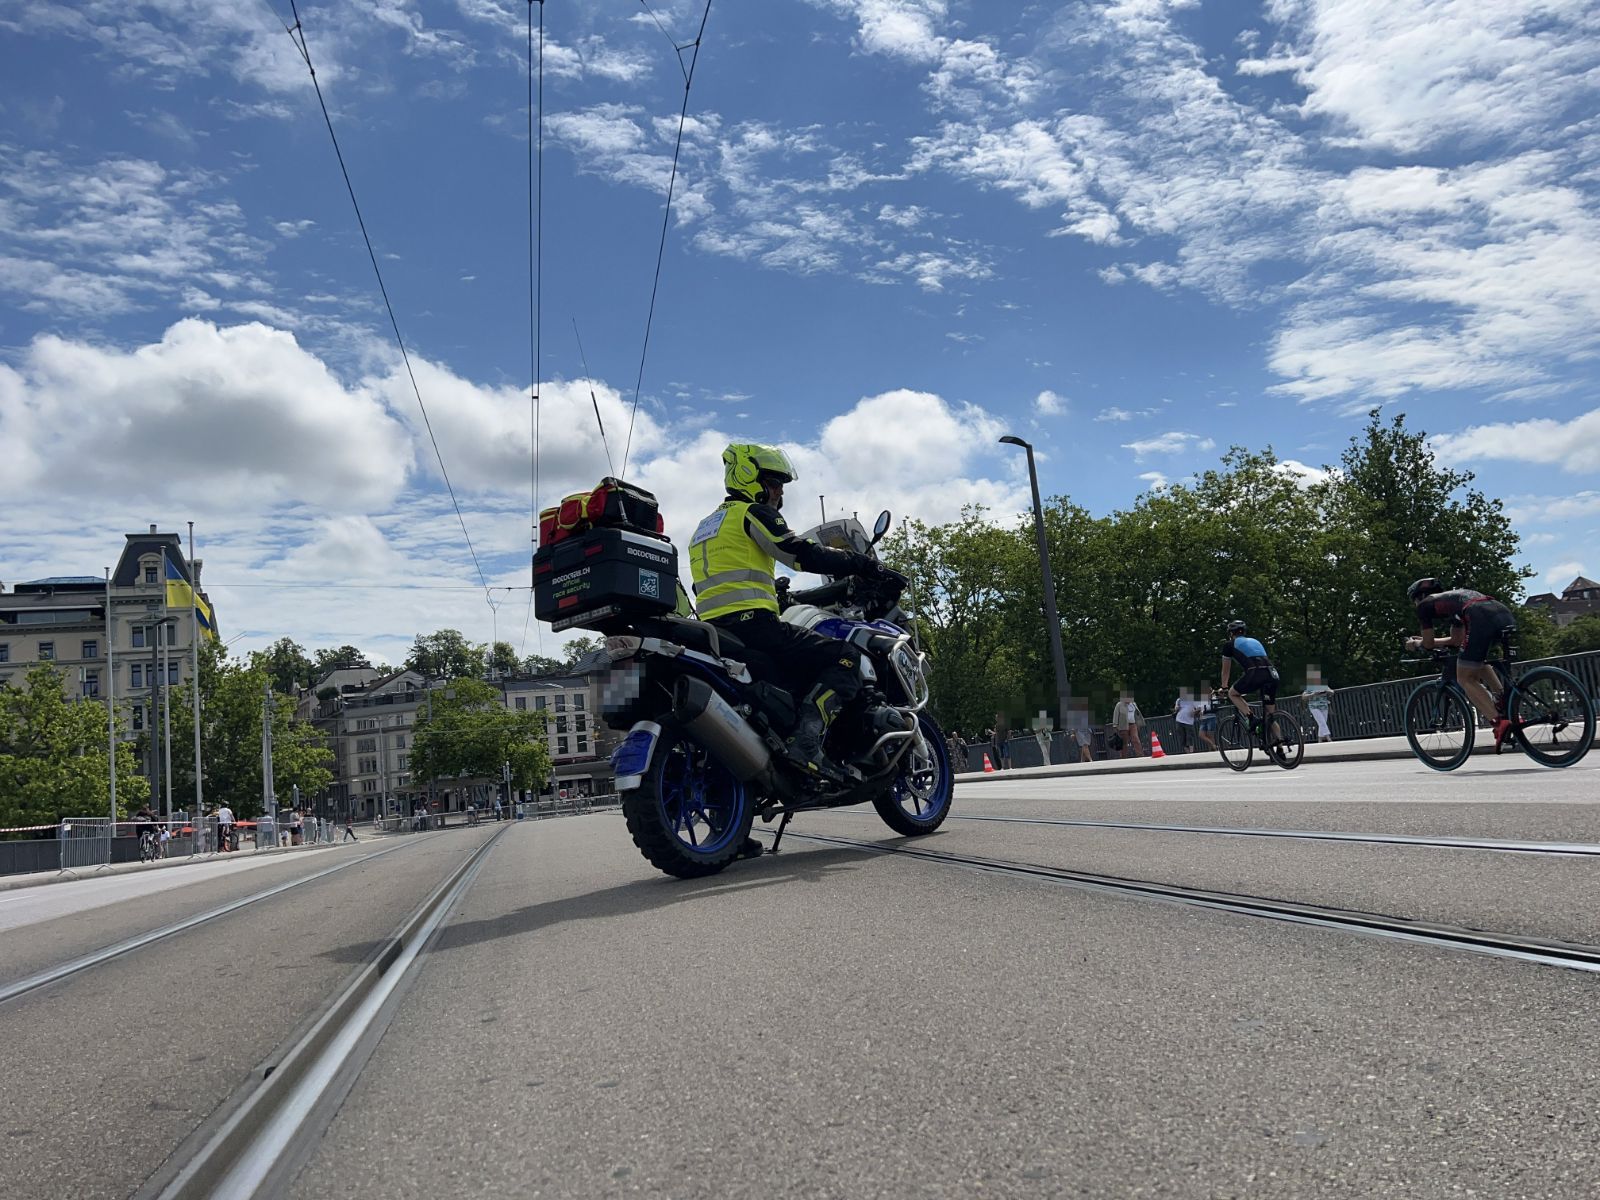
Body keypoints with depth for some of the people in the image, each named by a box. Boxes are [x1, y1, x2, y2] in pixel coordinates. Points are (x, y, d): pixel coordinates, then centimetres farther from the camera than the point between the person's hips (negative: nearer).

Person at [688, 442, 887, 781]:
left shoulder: (704, 527, 28)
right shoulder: (752, 513, 2)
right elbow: (802, 554, -8)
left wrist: (776, 592, 38)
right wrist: (862, 563, 0)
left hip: (712, 634, 9)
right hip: (751, 624, -9)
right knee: (846, 658, -10)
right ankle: (806, 737, -27)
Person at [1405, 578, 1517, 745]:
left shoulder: (1424, 605, 20)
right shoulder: (1452, 597, 40)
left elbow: (1428, 644, 23)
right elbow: (1457, 640, 44)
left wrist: (1414, 644, 44)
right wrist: (1424, 640, 54)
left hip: (1481, 618, -8)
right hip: (1505, 613, 8)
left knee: (1465, 678, 3)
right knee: (1478, 662, 34)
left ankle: (1499, 722, -13)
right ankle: (1504, 701, 16)